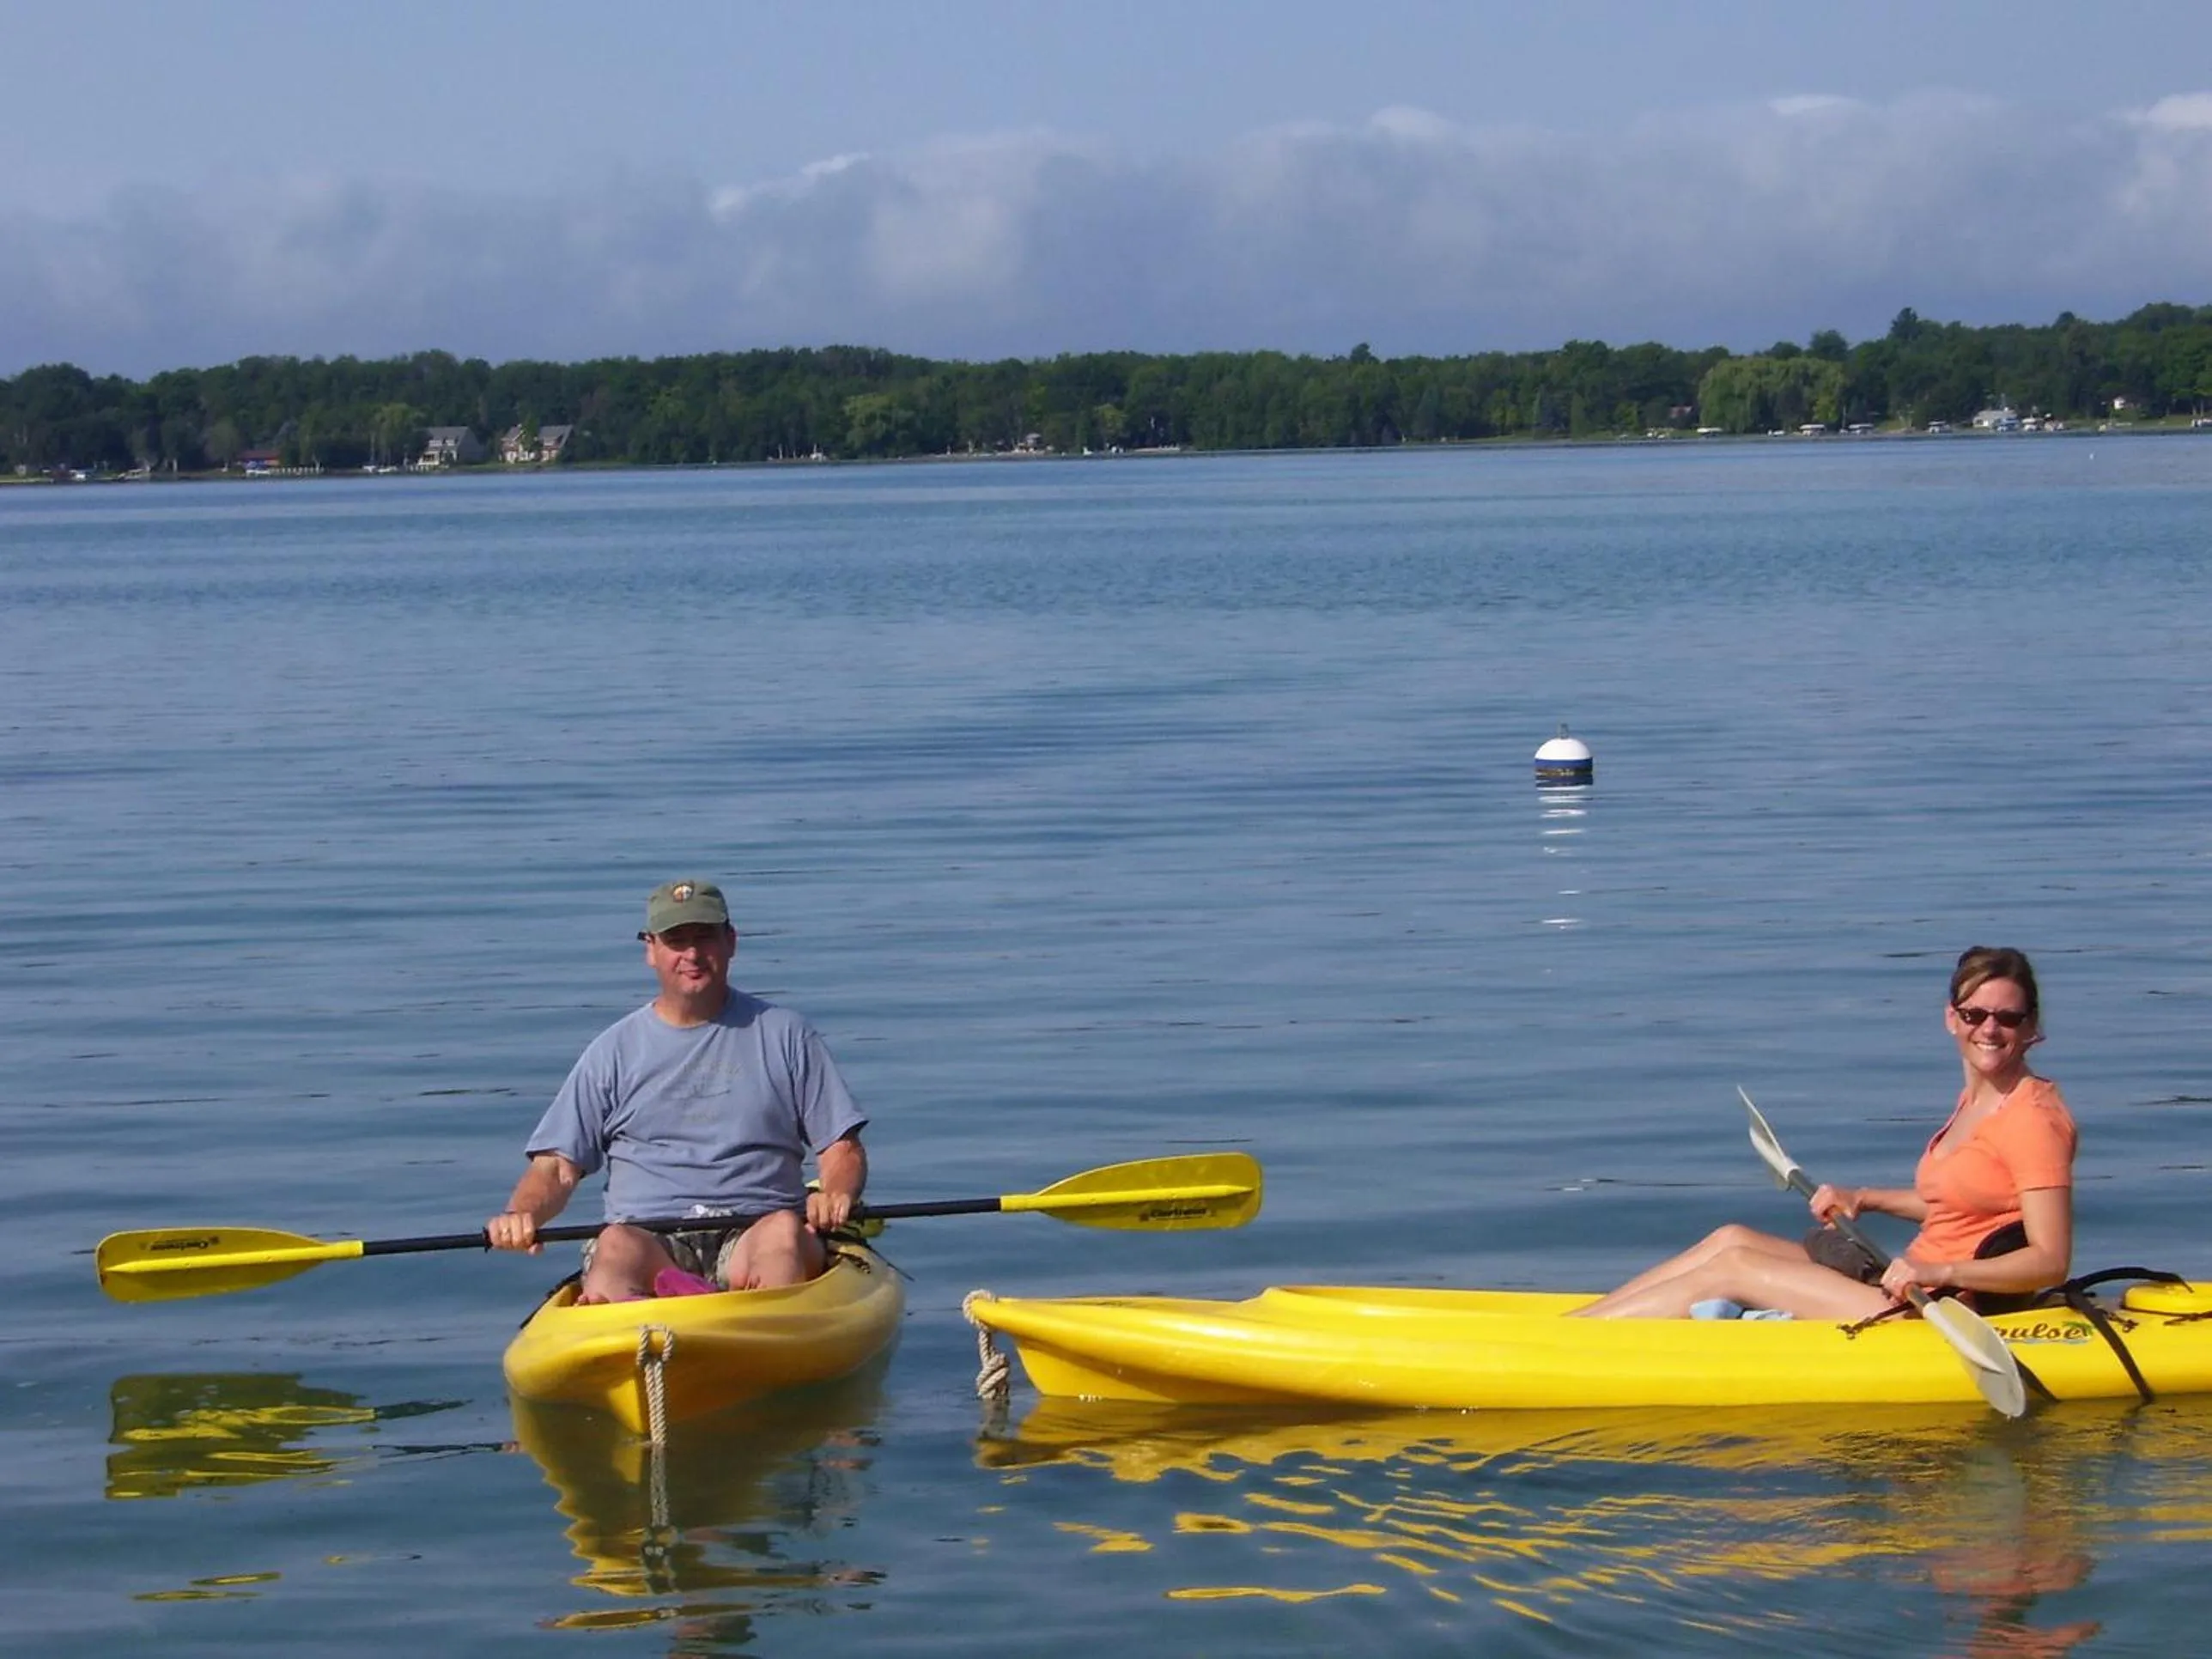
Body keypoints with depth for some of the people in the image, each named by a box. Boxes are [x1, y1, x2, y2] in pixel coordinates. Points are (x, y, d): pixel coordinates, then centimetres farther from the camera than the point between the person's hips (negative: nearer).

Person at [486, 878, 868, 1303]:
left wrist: (836, 1195, -10)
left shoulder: (784, 1036, 16)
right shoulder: (615, 1050, 16)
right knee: (615, 1246, -35)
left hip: (754, 1234, 0)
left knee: (784, 1231, -35)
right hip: (649, 1240, 0)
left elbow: (843, 1148, 14)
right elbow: (557, 1165, 12)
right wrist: (520, 1215, -11)